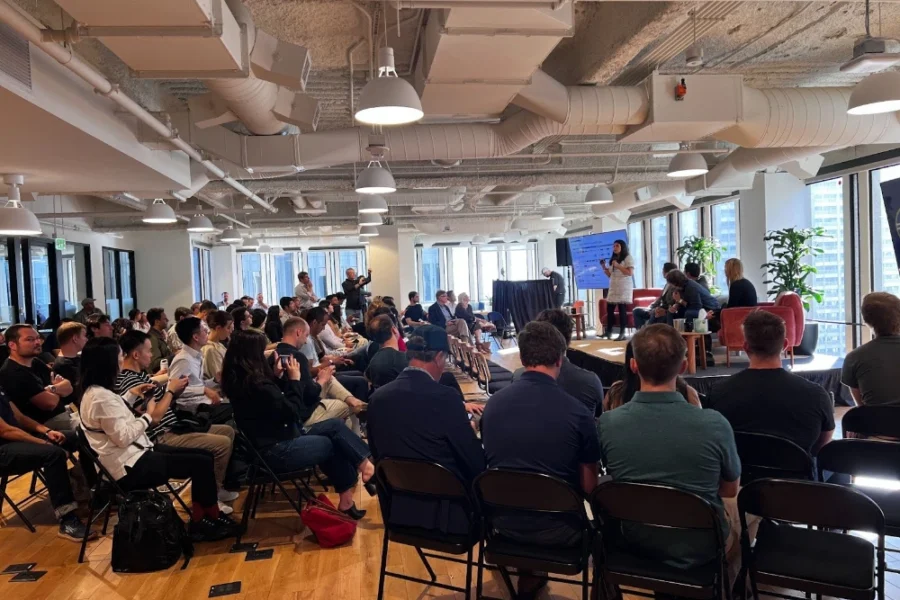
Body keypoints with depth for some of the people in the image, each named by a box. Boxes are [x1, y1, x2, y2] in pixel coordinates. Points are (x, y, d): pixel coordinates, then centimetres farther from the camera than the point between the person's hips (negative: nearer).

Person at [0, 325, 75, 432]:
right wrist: (59, 390, 1)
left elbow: (69, 387, 7)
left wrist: (52, 388, -16)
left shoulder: (35, 363, 13)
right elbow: (50, 403, -22)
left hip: (62, 414, 9)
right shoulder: (13, 374, -19)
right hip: (48, 424, -9)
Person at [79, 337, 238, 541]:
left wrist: (131, 395, 15)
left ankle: (199, 522, 9)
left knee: (204, 455, 6)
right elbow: (123, 437, -24)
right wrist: (149, 415, -13)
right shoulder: (101, 397, -23)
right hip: (131, 467, -11)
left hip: (135, 455, 11)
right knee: (202, 463, -10)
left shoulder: (96, 391, 9)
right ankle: (212, 519, 10)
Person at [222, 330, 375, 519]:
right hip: (275, 451, -9)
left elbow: (277, 400, 14)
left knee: (334, 425, 2)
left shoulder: (239, 380, 3)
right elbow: (292, 412, -17)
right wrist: (294, 379, -9)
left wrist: (278, 376, 3)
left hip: (276, 439, 9)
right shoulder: (256, 385, -28)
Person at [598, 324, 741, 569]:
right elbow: (730, 490, -7)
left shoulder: (607, 423, -21)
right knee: (734, 512, 33)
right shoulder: (714, 424, -27)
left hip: (635, 541, 2)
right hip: (700, 546, -2)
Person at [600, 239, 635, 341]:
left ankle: (622, 333, -8)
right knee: (609, 309, 3)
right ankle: (608, 331, 11)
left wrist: (618, 266, -16)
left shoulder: (628, 258, -1)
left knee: (622, 309, -10)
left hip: (624, 288, -7)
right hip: (613, 287, 7)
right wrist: (604, 267, 3)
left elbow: (630, 272, -12)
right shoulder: (612, 259, 20)